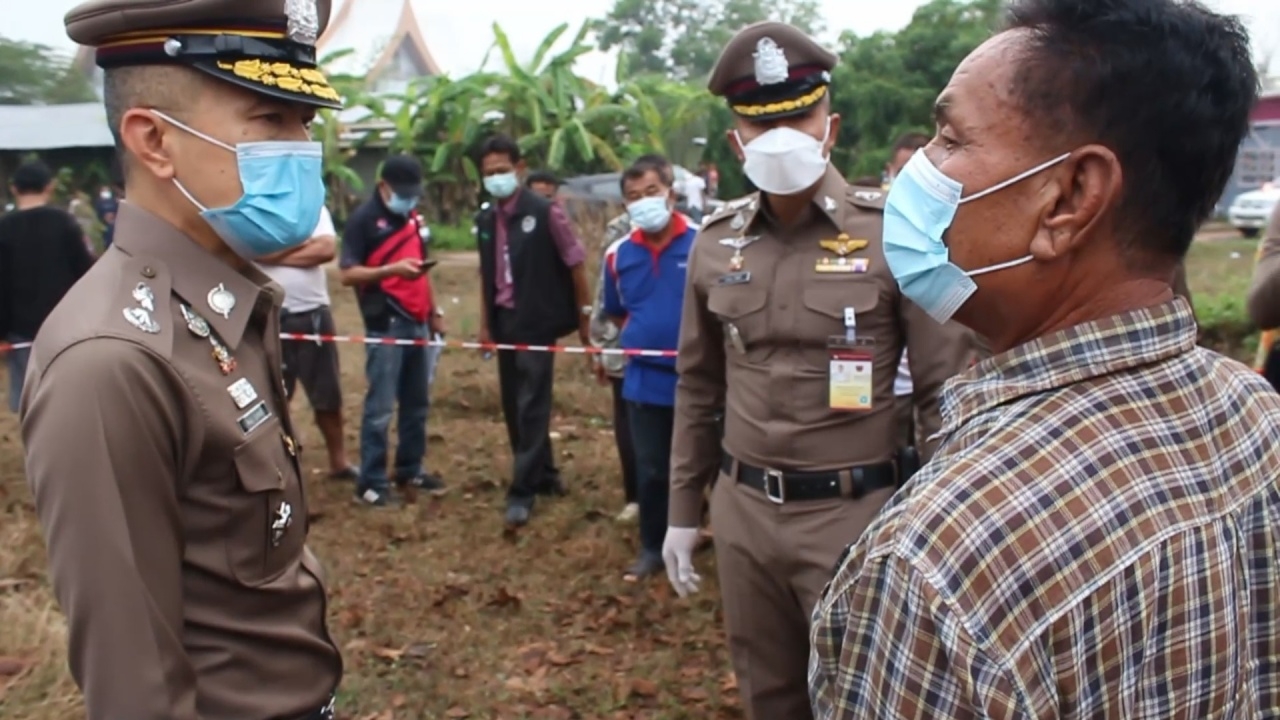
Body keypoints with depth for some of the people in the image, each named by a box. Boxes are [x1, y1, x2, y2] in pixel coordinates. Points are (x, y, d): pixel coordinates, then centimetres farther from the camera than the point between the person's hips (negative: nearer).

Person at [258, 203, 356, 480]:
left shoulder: (315, 207, 6)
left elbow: (327, 249, -9)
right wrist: (303, 242, -11)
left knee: (329, 394, 12)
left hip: (314, 313, 3)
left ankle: (338, 461, 27)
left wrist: (278, 253, -9)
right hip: (272, 316, -2)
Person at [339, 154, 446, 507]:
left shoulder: (414, 217, 15)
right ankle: (371, 483, 3)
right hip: (385, 325, -7)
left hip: (417, 322, 7)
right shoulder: (363, 219, -6)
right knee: (380, 407, -5)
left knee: (417, 403, 13)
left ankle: (410, 470, 25)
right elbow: (348, 274, -13)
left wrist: (434, 312, 20)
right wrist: (392, 269, -24)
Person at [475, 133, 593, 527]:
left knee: (532, 407, -3)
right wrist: (485, 323, 13)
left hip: (538, 323, -6)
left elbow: (576, 263, -6)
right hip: (504, 322, 6)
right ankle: (544, 474, 27)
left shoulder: (545, 212, -10)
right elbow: (487, 274, 12)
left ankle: (523, 490, 4)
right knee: (513, 406, 11)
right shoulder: (485, 219, 6)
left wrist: (584, 318, -3)